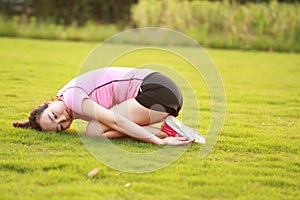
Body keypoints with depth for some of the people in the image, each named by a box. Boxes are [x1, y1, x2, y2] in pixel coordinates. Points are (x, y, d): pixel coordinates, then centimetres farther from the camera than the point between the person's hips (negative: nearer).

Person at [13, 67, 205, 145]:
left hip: (156, 89, -8)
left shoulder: (71, 96, -12)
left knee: (95, 131, -11)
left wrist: (159, 141, -22)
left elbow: (115, 122, -19)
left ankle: (168, 129, -12)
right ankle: (168, 129, 0)